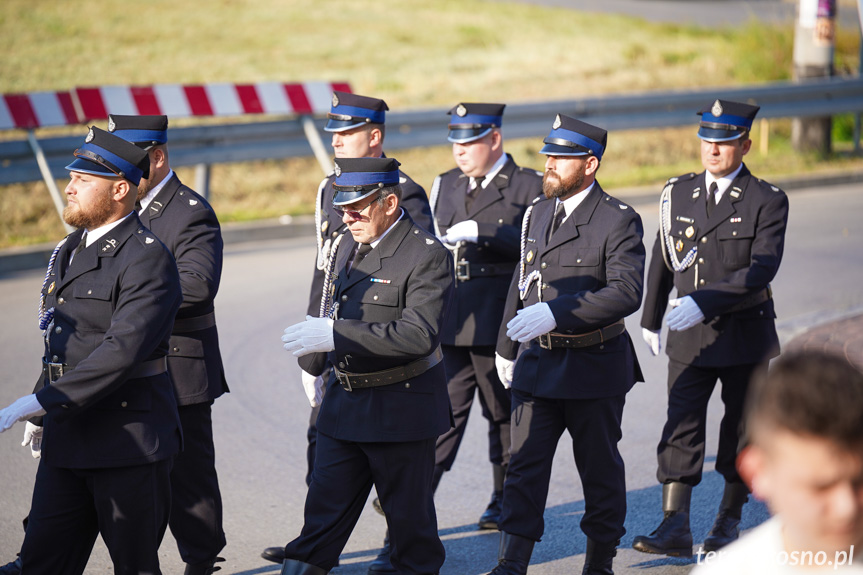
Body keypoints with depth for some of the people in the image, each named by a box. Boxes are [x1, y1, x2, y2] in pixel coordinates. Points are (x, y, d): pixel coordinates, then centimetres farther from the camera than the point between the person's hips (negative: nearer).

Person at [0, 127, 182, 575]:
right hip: (66, 441, 8)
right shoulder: (69, 251, 14)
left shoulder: (147, 259, -14)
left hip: (129, 445, -8)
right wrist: (41, 417, 23)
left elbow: (123, 351, -24)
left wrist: (42, 402, -26)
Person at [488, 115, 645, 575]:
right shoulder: (536, 214, 10)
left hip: (595, 368, -5)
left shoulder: (618, 221, -11)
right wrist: (507, 347, 21)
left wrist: (556, 313, -29)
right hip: (537, 364, 5)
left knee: (599, 469, 8)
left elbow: (627, 292, -22)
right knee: (524, 463, -2)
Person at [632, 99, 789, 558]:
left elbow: (761, 270, -19)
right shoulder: (677, 193, 5)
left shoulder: (766, 201, -7)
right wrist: (651, 319, 20)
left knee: (741, 430, 8)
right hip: (688, 337, 2)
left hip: (745, 335, -2)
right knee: (681, 428, -7)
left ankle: (728, 521, 23)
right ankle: (675, 527, -11)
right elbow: (662, 261, 15)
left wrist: (704, 302, -28)